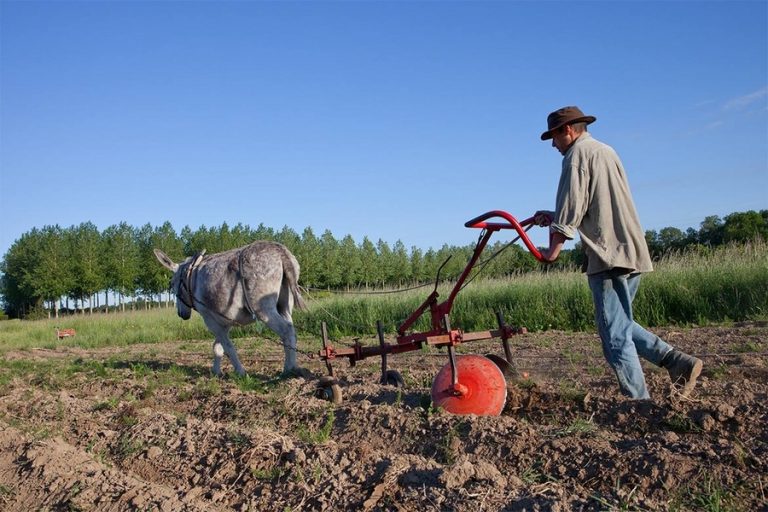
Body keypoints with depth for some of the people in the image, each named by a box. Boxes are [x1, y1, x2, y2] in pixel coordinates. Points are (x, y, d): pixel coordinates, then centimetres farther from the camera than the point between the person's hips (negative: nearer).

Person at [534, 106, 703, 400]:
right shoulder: (606, 150, 23)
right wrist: (553, 217, 27)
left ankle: (639, 404, -1)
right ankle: (678, 362, 9)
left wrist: (553, 249, -8)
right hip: (631, 252, 10)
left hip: (609, 255, -10)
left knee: (615, 335, -5)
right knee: (620, 324, 18)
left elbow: (572, 206, -12)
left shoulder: (578, 153, -4)